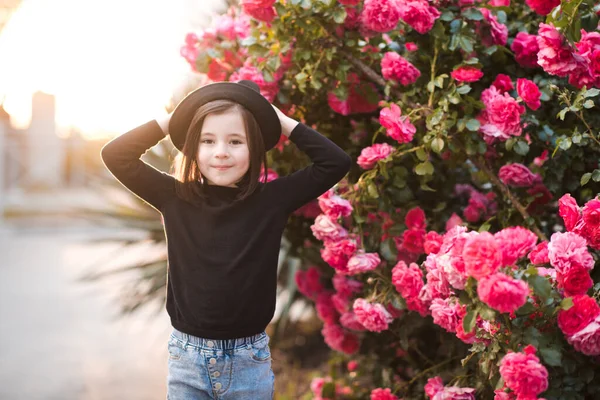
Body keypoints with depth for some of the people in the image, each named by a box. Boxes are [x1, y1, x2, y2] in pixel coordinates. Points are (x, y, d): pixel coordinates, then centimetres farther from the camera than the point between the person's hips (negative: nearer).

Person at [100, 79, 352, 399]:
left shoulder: (271, 199, -5)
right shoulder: (175, 198, -3)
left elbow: (336, 162, -7)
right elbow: (115, 155, -4)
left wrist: (283, 122, -5)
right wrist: (170, 120, -5)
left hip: (250, 360, 0)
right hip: (187, 358, 1)